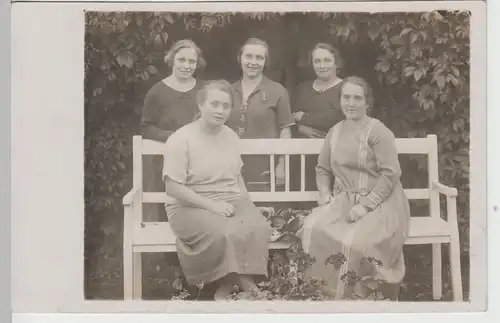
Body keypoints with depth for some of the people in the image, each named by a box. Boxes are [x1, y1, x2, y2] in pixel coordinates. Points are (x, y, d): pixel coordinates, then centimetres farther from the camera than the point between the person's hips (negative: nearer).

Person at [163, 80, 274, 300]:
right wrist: (211, 205, -19)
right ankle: (242, 281, -10)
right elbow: (173, 188, -13)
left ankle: (229, 283, -12)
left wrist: (246, 204, 3)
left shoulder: (231, 136, 11)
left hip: (232, 202, 5)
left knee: (258, 228, -27)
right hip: (192, 207, -5)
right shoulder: (180, 139, -8)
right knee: (224, 233, -36)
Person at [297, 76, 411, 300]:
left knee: (354, 242, -33)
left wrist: (365, 205, -19)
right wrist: (325, 193, 4)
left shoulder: (378, 131, -7)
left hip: (378, 202, -5)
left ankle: (354, 296, -9)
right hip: (343, 200, 6)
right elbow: (322, 168, 23)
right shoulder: (335, 131, 13)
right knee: (312, 229, -23)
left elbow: (391, 174, -13)